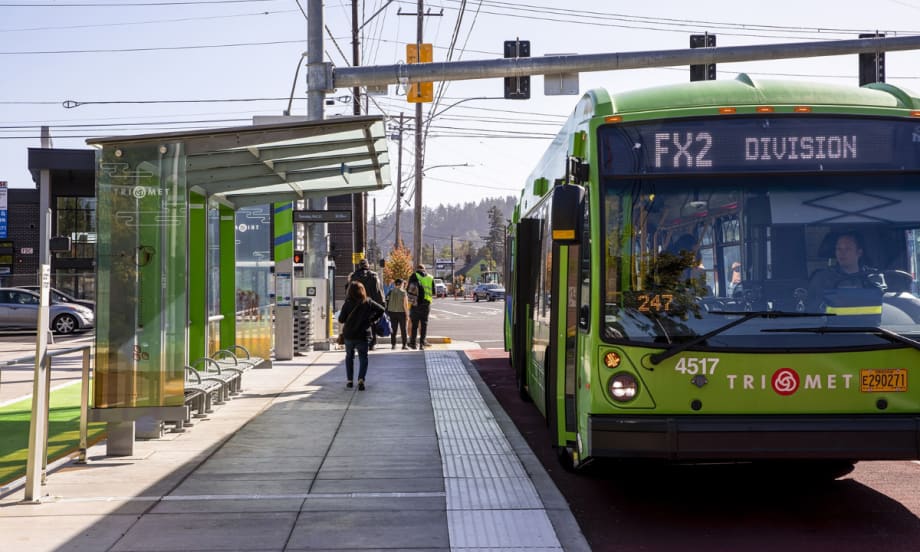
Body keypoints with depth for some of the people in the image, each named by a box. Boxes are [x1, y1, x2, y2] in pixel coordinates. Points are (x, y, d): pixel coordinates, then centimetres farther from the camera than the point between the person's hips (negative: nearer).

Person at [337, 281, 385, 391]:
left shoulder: (347, 304, -8)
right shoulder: (368, 302, -4)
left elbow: (341, 319, -8)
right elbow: (381, 309, -8)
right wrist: (372, 319, 3)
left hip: (349, 334, 0)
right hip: (363, 334, 0)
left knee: (349, 357, 19)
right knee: (363, 358, 3)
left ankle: (350, 380, 19)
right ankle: (361, 379, -18)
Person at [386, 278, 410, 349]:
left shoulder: (391, 291, -1)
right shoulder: (403, 292, -10)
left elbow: (388, 302, 1)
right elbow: (405, 304, -10)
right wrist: (407, 313, -1)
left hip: (392, 312, 3)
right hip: (401, 312, -3)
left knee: (393, 329, 8)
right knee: (403, 329, 5)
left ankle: (393, 344, 8)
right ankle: (404, 345, 4)